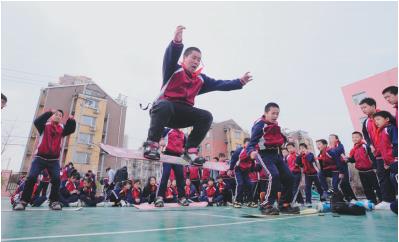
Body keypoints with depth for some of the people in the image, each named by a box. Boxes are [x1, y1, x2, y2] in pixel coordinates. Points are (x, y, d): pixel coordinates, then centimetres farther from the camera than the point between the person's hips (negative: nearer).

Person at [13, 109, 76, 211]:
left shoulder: (62, 128, 9)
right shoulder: (45, 125, 4)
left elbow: (71, 129, -5)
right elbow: (37, 121, -16)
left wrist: (71, 120, -22)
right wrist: (50, 113, -26)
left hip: (54, 159, 1)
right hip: (40, 157, -1)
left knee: (56, 179, -8)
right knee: (31, 178, -5)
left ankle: (54, 201, 0)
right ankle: (23, 201, 7)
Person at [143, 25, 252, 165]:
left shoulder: (201, 79, 13)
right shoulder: (174, 70, -2)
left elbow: (219, 84, 9)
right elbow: (170, 58, -23)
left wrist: (239, 82, 0)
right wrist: (177, 42, -44)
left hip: (183, 114, 5)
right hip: (164, 108, -5)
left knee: (206, 116, -16)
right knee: (164, 106, -39)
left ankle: (190, 150, -9)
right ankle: (152, 144, -25)